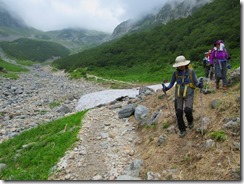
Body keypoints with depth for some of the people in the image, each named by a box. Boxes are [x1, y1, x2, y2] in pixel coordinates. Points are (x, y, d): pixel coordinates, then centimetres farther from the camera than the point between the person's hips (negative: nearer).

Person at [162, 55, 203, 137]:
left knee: (187, 110, -20)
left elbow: (196, 82, -3)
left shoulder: (191, 72, -6)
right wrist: (166, 88, -16)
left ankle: (190, 121, 17)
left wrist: (199, 84, -26)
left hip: (189, 94, -2)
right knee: (179, 112, -2)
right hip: (179, 95, 2)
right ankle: (182, 130, 17)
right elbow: (171, 83, 4)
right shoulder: (175, 73, -2)